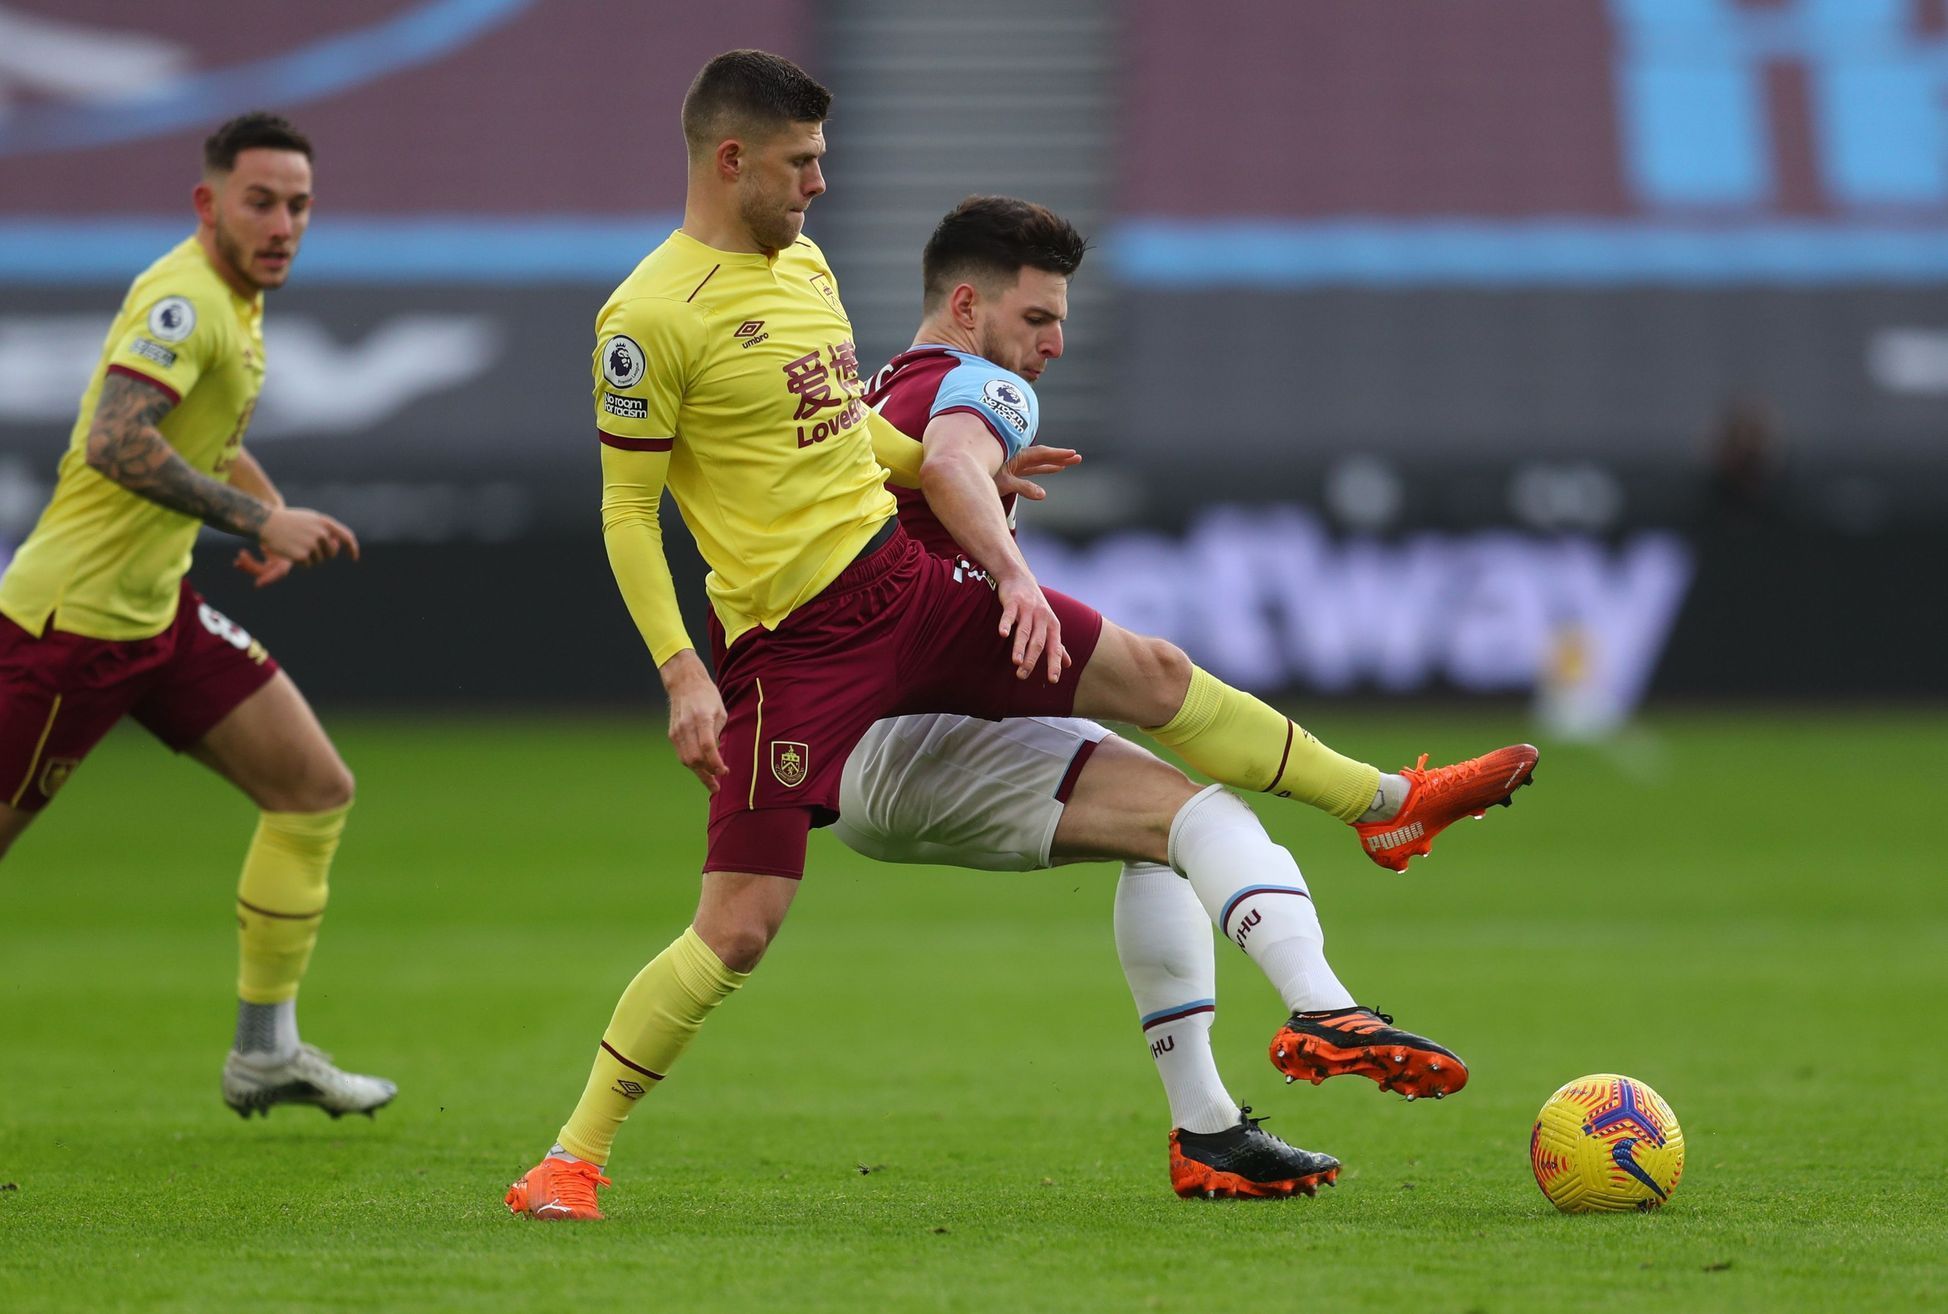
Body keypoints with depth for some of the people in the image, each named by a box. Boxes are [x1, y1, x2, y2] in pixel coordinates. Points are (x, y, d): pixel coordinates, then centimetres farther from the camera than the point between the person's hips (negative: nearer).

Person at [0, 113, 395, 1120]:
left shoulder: (237, 300, 12)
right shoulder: (185, 300, -19)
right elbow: (115, 443, -32)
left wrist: (272, 513, 12)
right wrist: (255, 518, -32)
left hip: (158, 608, 10)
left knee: (316, 790, 5)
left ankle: (266, 1050, 10)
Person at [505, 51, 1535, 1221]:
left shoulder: (804, 263, 10)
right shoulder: (652, 316, -15)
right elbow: (626, 512, -13)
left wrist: (960, 470, 15)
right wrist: (684, 676, -18)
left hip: (906, 583, 8)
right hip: (795, 645, -8)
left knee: (1152, 675, 11)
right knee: (738, 928, -11)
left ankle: (1386, 807, 26)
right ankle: (574, 1156, 0)